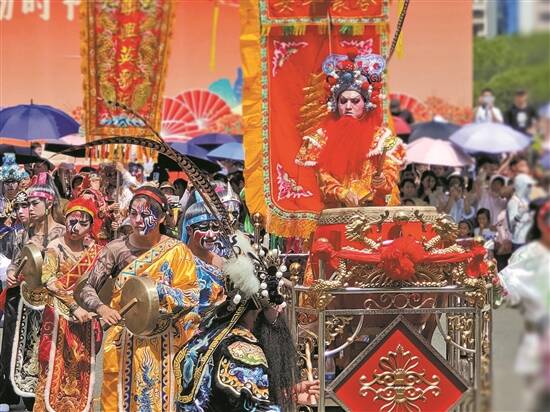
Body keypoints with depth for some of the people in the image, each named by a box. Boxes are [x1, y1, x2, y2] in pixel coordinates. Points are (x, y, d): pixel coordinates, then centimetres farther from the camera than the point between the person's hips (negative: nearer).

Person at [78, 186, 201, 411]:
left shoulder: (176, 251, -4)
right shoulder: (116, 249, -2)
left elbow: (191, 297, -6)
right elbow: (87, 289, -4)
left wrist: (159, 290, -21)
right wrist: (102, 308, -23)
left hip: (162, 344, -1)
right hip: (123, 343, 1)